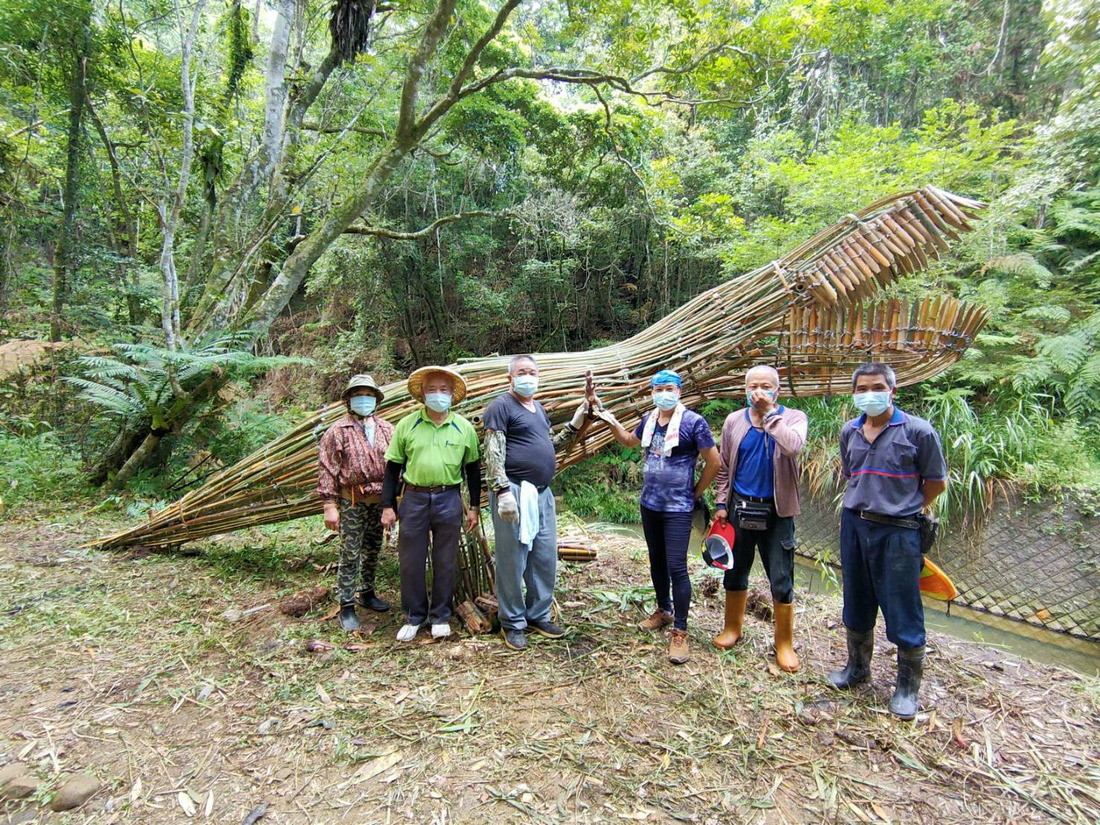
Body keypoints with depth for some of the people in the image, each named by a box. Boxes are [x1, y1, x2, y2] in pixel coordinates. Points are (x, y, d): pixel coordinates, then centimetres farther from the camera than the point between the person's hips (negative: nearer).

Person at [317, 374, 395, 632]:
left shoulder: (386, 429, 7)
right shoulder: (337, 431, -5)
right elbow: (326, 469, -7)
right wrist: (329, 505, -11)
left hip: (380, 501, 5)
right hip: (352, 503, -4)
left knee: (373, 551, 16)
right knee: (350, 555, -1)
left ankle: (367, 593, 33)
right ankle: (346, 606, 10)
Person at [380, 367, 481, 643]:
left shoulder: (464, 428, 3)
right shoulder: (406, 425, 2)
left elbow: (473, 469, 9)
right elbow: (393, 467, 5)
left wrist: (474, 506, 6)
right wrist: (388, 506, 1)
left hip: (449, 500, 0)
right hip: (414, 499, 0)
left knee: (445, 562, 9)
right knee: (410, 561, 7)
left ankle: (440, 616, 26)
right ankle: (414, 617, 24)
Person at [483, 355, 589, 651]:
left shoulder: (539, 409, 19)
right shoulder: (501, 406, -6)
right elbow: (493, 453, -14)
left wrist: (575, 422, 19)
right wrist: (502, 492, -23)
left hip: (543, 493, 8)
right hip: (514, 492, -8)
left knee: (546, 557, 12)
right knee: (513, 559, 1)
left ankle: (538, 615, 27)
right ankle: (512, 623, 15)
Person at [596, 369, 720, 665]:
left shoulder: (693, 422, -14)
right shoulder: (649, 419, 3)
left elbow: (714, 462, -8)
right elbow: (630, 441, 23)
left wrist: (695, 493, -1)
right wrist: (613, 423, 8)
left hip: (677, 508, -6)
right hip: (649, 504, 6)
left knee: (676, 567, -6)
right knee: (656, 561, 18)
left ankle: (680, 631, 6)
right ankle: (664, 610, 37)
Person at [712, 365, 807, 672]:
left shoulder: (793, 417, -5)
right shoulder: (734, 421, 2)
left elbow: (792, 446, -28)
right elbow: (724, 467, 7)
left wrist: (769, 413, -23)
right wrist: (720, 504, 3)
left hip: (776, 512, -2)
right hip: (740, 508, 3)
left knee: (781, 581, 4)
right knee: (735, 573, 15)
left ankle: (784, 643, 21)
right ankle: (732, 629, 33)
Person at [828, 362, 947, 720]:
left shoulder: (917, 431, -9)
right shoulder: (849, 432, 6)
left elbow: (936, 481, -1)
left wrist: (905, 508, 4)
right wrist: (865, 502, 13)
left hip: (898, 532, -5)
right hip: (854, 526, 5)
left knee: (903, 614, 4)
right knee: (856, 604, 18)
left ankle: (907, 687, 22)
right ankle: (857, 667, 37)